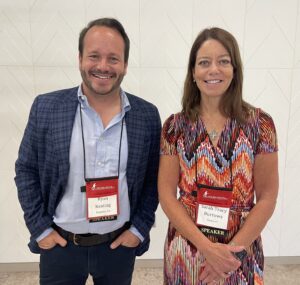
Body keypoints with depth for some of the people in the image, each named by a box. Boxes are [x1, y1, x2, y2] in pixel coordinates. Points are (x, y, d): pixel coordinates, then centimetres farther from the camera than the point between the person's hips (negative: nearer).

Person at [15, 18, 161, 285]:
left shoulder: (147, 115, -8)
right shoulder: (46, 107, -9)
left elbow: (154, 178, 0)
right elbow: (26, 170, -1)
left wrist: (140, 228, -3)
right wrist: (40, 228, -3)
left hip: (120, 245, 1)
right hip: (59, 244, 0)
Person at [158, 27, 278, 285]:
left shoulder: (260, 124, -9)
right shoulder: (175, 126, -7)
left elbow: (267, 197, -6)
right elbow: (167, 194, -7)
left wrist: (234, 250, -12)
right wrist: (206, 246, -15)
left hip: (240, 251, 0)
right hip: (186, 249, 1)